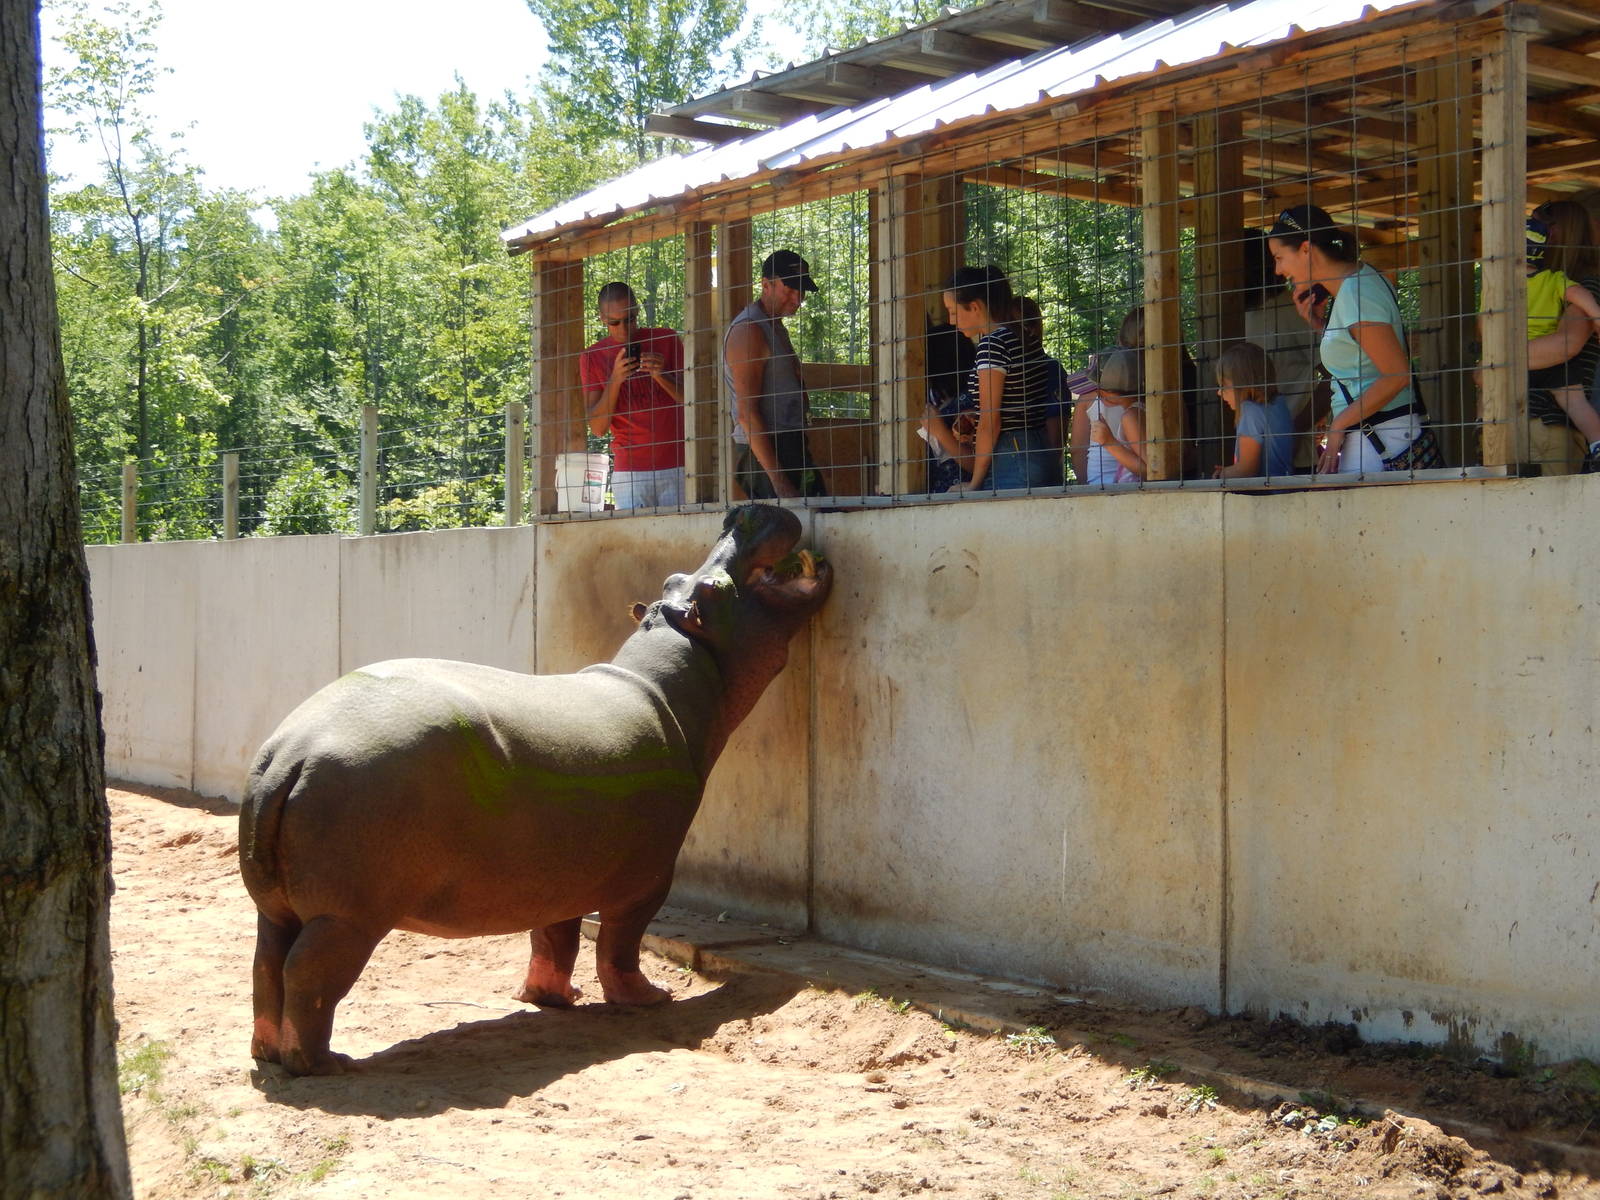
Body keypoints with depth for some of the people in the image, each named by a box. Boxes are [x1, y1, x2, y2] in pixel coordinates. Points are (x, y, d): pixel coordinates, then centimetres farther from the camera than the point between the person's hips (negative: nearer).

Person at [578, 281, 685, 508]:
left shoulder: (667, 340, 7)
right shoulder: (592, 357, 4)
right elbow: (597, 428, -2)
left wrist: (661, 376, -16)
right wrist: (615, 380, -16)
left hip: (677, 469, 1)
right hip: (630, 473, -1)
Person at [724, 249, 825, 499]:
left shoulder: (775, 328, 22)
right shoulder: (748, 331, -10)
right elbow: (747, 413, -16)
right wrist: (777, 479, -22)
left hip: (787, 447, 9)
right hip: (764, 453, -9)